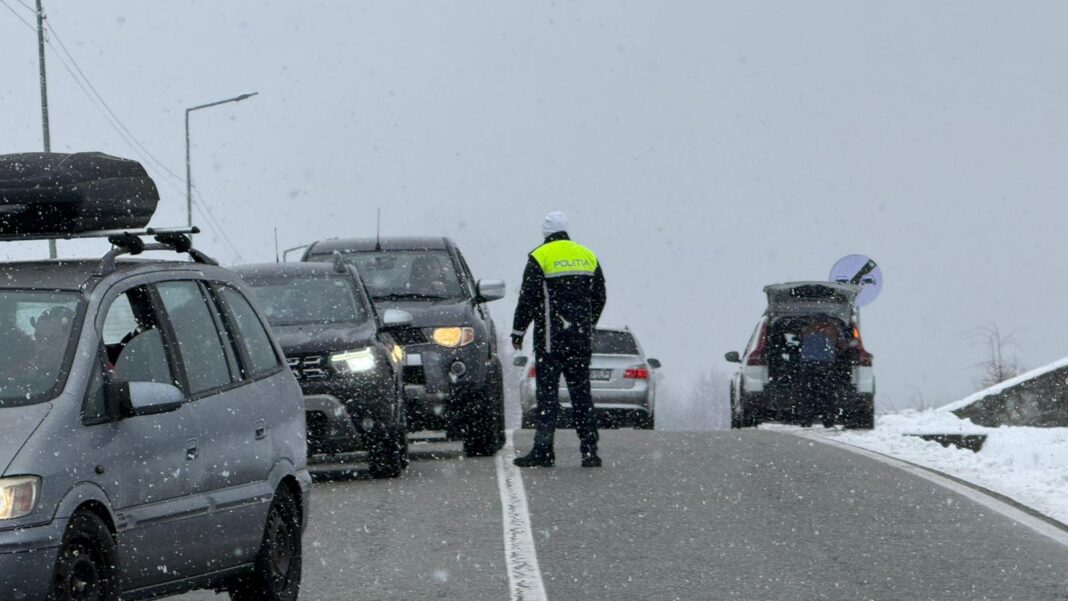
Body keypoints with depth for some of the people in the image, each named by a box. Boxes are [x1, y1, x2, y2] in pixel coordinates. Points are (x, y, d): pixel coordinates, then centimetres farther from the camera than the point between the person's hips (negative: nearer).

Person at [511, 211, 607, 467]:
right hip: (581, 340, 4)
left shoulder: (539, 258, -6)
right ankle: (590, 451, 3)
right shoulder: (588, 257, 10)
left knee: (547, 394, -2)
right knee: (582, 394, 7)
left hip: (550, 340, -4)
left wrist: (518, 331, 4)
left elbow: (528, 299, -6)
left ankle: (543, 451, -4)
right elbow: (599, 298, 16)